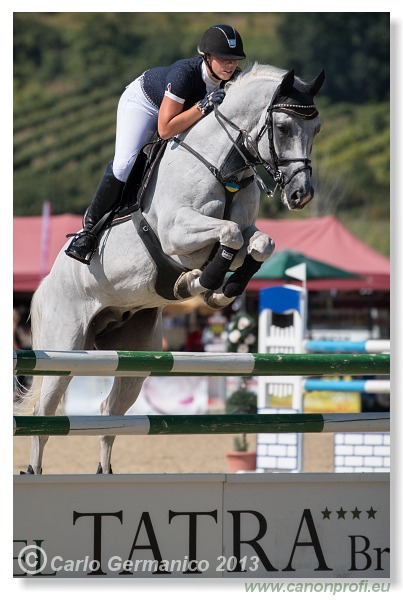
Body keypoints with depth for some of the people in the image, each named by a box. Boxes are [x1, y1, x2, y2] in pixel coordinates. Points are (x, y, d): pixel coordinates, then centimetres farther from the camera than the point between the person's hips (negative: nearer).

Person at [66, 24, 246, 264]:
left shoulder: (234, 78, -27)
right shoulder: (185, 73, -43)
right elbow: (165, 129, -44)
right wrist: (204, 107, -49)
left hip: (187, 107, 6)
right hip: (143, 100, -6)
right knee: (124, 164, -19)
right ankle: (91, 225, -3)